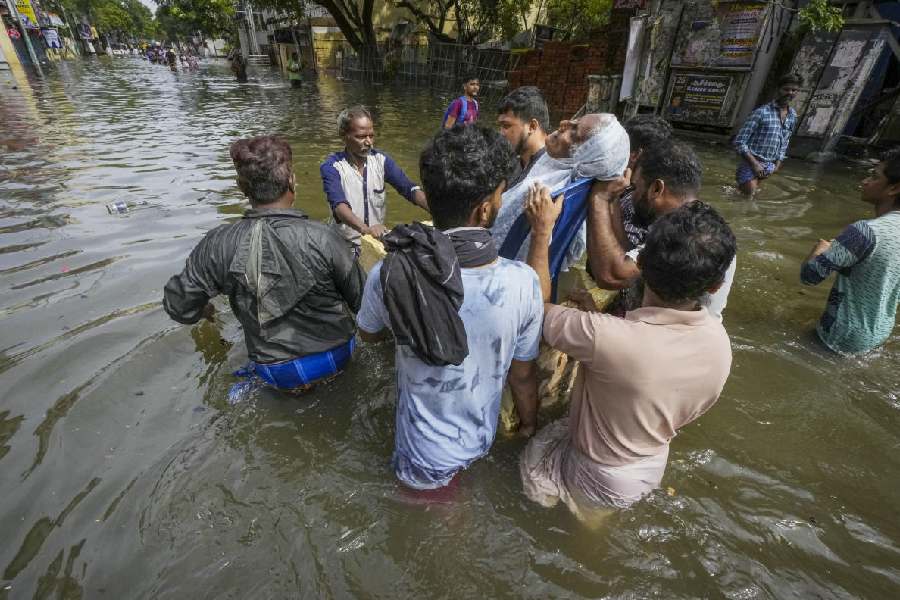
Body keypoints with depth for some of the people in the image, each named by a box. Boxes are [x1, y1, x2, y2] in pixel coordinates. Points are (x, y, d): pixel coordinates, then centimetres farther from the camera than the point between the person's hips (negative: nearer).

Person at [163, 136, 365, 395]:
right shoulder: (321, 237, -25)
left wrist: (203, 309, 19)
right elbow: (362, 299, -12)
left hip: (274, 371, 1)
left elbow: (179, 307, -5)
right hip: (334, 357, -1)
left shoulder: (218, 244, -17)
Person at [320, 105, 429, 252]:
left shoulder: (381, 159, 2)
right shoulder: (331, 167, -9)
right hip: (347, 244, -3)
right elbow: (339, 205, -25)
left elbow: (409, 189, -8)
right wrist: (365, 229, -44)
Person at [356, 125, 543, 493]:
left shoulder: (387, 276, -29)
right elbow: (522, 376, -11)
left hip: (425, 454, 0)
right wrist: (529, 426, 9)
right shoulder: (522, 283, -29)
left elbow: (369, 334, -4)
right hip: (481, 439, 0)